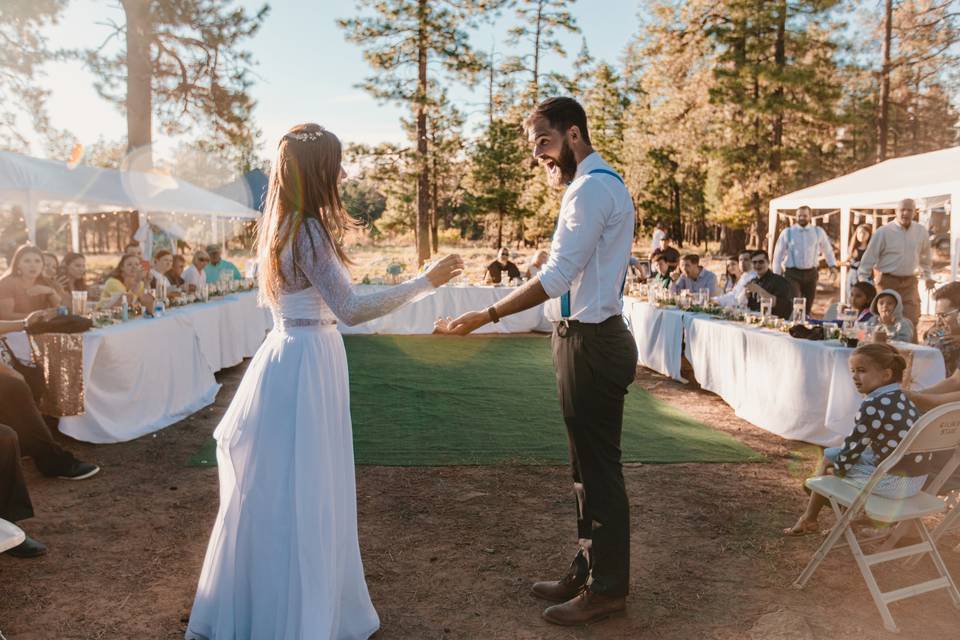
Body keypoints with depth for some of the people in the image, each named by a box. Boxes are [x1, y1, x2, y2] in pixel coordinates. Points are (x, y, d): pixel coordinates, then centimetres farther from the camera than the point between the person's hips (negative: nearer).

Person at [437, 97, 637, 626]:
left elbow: (557, 276, -24)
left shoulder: (591, 189, -16)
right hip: (586, 339, 11)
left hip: (590, 343, -11)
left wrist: (485, 317, -24)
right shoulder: (596, 185, 17)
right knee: (590, 465, 18)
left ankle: (607, 588, 18)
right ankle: (588, 572, 32)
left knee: (598, 468, 2)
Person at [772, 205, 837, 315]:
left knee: (808, 306, 10)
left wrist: (832, 265, 13)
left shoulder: (819, 232, 6)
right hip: (792, 273, -3)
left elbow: (827, 249, 20)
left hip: (811, 273, 3)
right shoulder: (787, 232, 0)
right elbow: (778, 254, 3)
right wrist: (776, 275, 0)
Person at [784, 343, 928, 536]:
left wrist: (835, 469, 5)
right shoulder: (904, 399, 7)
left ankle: (809, 519, 27)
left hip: (891, 482, -8)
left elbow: (853, 444, -12)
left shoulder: (873, 405, -21)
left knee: (828, 460, 12)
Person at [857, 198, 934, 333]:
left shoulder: (921, 231, 4)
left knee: (911, 322, -1)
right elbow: (869, 258, -7)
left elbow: (925, 257, 20)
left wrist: (928, 276, 21)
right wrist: (863, 282, -8)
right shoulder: (883, 232, -9)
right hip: (888, 282, -3)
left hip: (909, 283, 3)